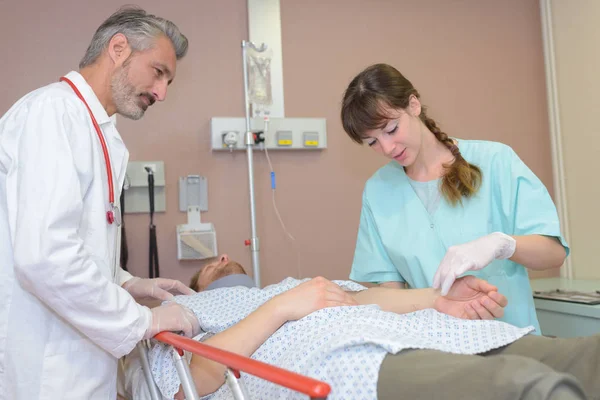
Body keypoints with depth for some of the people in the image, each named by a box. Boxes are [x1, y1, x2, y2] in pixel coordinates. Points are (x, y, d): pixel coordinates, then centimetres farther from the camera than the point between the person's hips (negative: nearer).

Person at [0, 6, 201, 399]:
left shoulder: (97, 130, 13)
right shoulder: (53, 110, -16)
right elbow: (43, 254, -26)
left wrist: (128, 285, 7)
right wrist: (141, 320, -17)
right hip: (43, 368, -9)